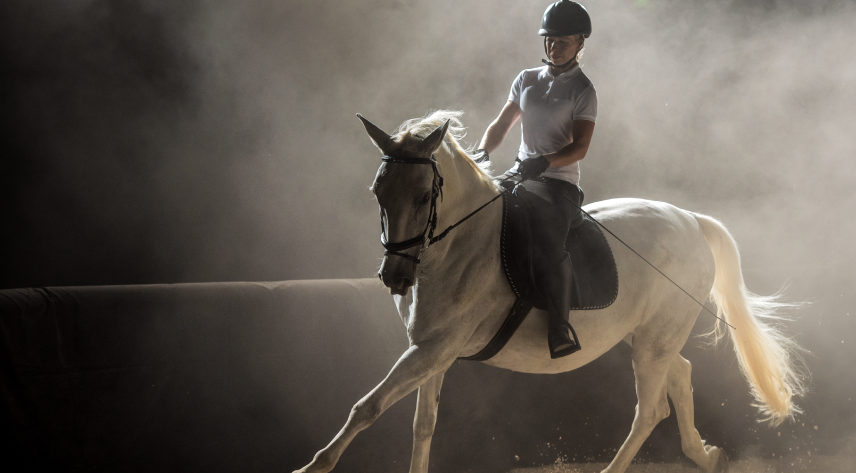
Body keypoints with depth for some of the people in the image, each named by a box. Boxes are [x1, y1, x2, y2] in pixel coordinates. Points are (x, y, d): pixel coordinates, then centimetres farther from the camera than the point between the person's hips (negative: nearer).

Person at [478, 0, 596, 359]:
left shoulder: (582, 91, -1)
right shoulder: (527, 80, 16)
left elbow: (579, 147, -11)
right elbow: (502, 124, 18)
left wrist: (545, 162, -28)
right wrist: (482, 153, -2)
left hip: (558, 184, -7)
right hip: (519, 177, 7)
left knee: (548, 246, -31)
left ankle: (560, 330, -27)